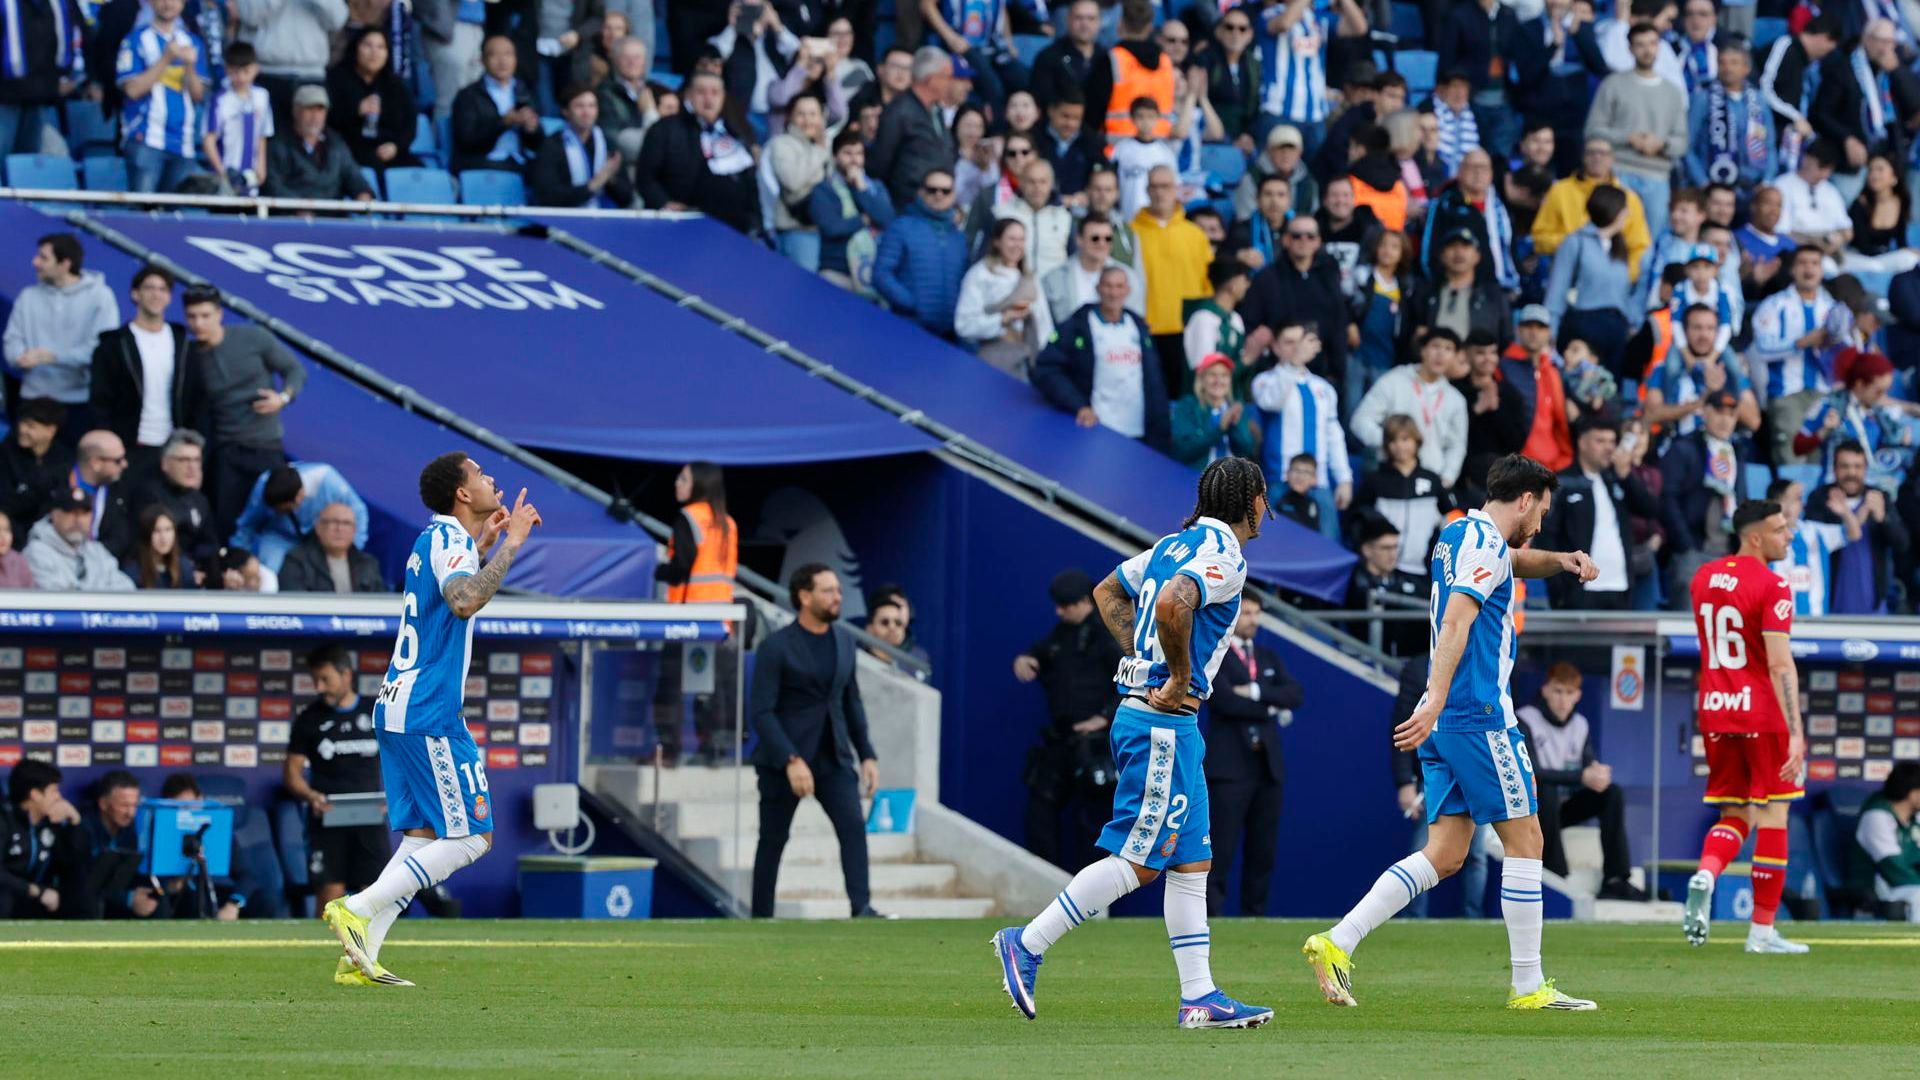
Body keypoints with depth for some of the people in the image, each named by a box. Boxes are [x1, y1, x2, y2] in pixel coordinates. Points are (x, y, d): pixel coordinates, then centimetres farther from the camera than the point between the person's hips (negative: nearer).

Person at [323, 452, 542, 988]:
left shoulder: (436, 540, 18)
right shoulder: (449, 539, -11)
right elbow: (465, 601, -31)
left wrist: (483, 542, 34)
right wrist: (510, 543, -24)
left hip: (399, 710, 10)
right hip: (430, 715, -10)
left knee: (423, 837, 10)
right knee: (470, 838, -6)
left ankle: (359, 959, 2)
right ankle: (356, 910, -13)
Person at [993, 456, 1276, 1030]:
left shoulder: (1177, 545, 15)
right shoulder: (1223, 557, -14)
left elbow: (1107, 593, 27)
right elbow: (1171, 604, -33)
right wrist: (1180, 678, -20)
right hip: (1164, 723, -10)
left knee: (1192, 862, 8)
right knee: (1137, 862, -7)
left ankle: (1199, 996, 6)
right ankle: (1028, 943, -3)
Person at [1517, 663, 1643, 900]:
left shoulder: (1580, 725, 6)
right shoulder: (1525, 721, -14)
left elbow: (1591, 767, 0)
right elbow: (1530, 773, -27)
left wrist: (1598, 774, -27)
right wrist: (1581, 776, -32)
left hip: (1561, 810, 6)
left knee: (1612, 793, -11)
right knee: (1546, 790, -36)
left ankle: (1615, 880, -17)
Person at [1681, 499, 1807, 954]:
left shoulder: (1704, 578, 9)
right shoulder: (1772, 588, -13)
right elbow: (1780, 665, -20)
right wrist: (1795, 733, -22)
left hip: (1714, 712, 6)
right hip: (1763, 714, -6)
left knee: (1735, 814, 14)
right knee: (1772, 815, 4)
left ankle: (1705, 872, -18)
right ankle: (1762, 929, 4)